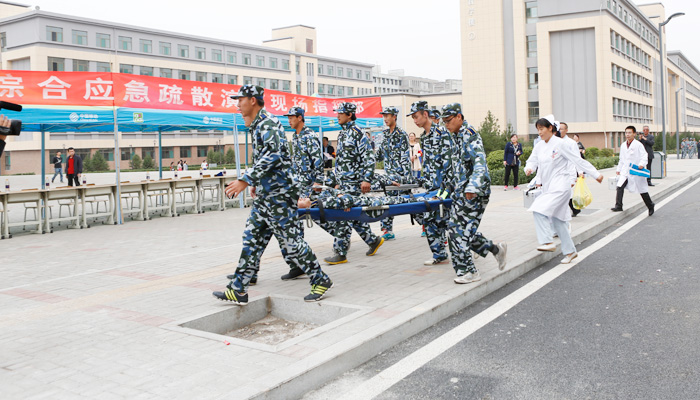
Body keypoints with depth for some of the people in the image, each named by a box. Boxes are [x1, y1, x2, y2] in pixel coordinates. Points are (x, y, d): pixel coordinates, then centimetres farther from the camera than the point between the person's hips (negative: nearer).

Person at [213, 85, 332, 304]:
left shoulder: (268, 124, -15)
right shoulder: (256, 126, 16)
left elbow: (272, 155, -30)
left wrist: (245, 180, -33)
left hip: (279, 195, -10)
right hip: (264, 195, 10)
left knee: (291, 241, -3)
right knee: (251, 239, 9)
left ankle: (321, 281, 12)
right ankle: (238, 290, 14)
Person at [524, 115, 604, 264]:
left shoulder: (560, 143, -10)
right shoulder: (539, 146, 9)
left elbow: (578, 160, -8)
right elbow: (532, 161, 12)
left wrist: (595, 174, -5)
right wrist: (529, 168, -13)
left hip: (560, 186, -8)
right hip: (548, 187, 8)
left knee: (539, 210, -22)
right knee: (557, 220, 11)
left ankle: (548, 242, -15)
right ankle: (570, 251, 22)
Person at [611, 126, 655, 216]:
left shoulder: (638, 145, -8)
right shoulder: (623, 146, 11)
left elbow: (644, 155, -13)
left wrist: (642, 164, -29)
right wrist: (619, 169, 20)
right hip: (625, 171, 5)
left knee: (642, 190, 7)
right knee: (620, 187, -16)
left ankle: (650, 206, 27)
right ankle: (618, 206, -16)